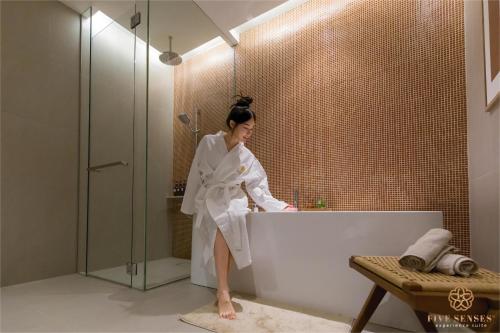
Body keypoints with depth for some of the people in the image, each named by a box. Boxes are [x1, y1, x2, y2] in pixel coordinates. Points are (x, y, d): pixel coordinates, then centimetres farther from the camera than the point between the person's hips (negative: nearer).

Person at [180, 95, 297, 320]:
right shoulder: (209, 142, -6)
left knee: (234, 218, -32)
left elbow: (259, 191, 2)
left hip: (233, 200, 2)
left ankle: (222, 291, -20)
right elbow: (196, 175, 2)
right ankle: (224, 292, -29)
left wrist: (281, 207, -8)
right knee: (224, 221, -33)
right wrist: (190, 206, 6)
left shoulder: (248, 158, 0)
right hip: (209, 199, -2)